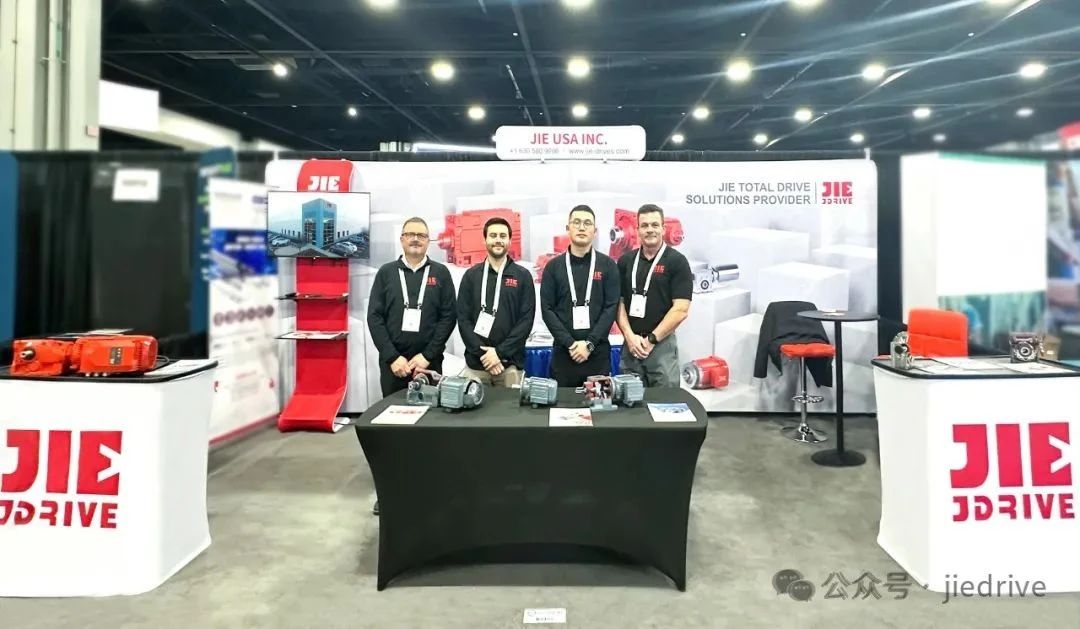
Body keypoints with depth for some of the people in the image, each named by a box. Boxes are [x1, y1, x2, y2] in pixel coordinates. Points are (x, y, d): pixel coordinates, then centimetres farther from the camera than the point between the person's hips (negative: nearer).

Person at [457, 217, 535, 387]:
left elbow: (526, 319, -3)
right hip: (476, 362, 1)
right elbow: (463, 318, 2)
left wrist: (500, 352, -11)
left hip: (510, 363, -1)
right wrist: (482, 352, -9)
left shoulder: (522, 276, 4)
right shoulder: (471, 275, 8)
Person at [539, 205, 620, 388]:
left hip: (598, 352, 0)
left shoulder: (607, 265, 3)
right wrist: (570, 343, -12)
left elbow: (611, 308, -3)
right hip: (563, 351, 0)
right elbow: (547, 309, -2)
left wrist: (589, 343, -13)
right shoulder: (554, 266, 4)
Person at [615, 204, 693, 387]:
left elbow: (680, 310, -11)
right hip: (630, 344, 4)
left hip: (662, 344, -3)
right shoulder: (626, 261, 7)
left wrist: (651, 339, -12)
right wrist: (629, 336, -8)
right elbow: (619, 302, 6)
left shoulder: (677, 262, -5)